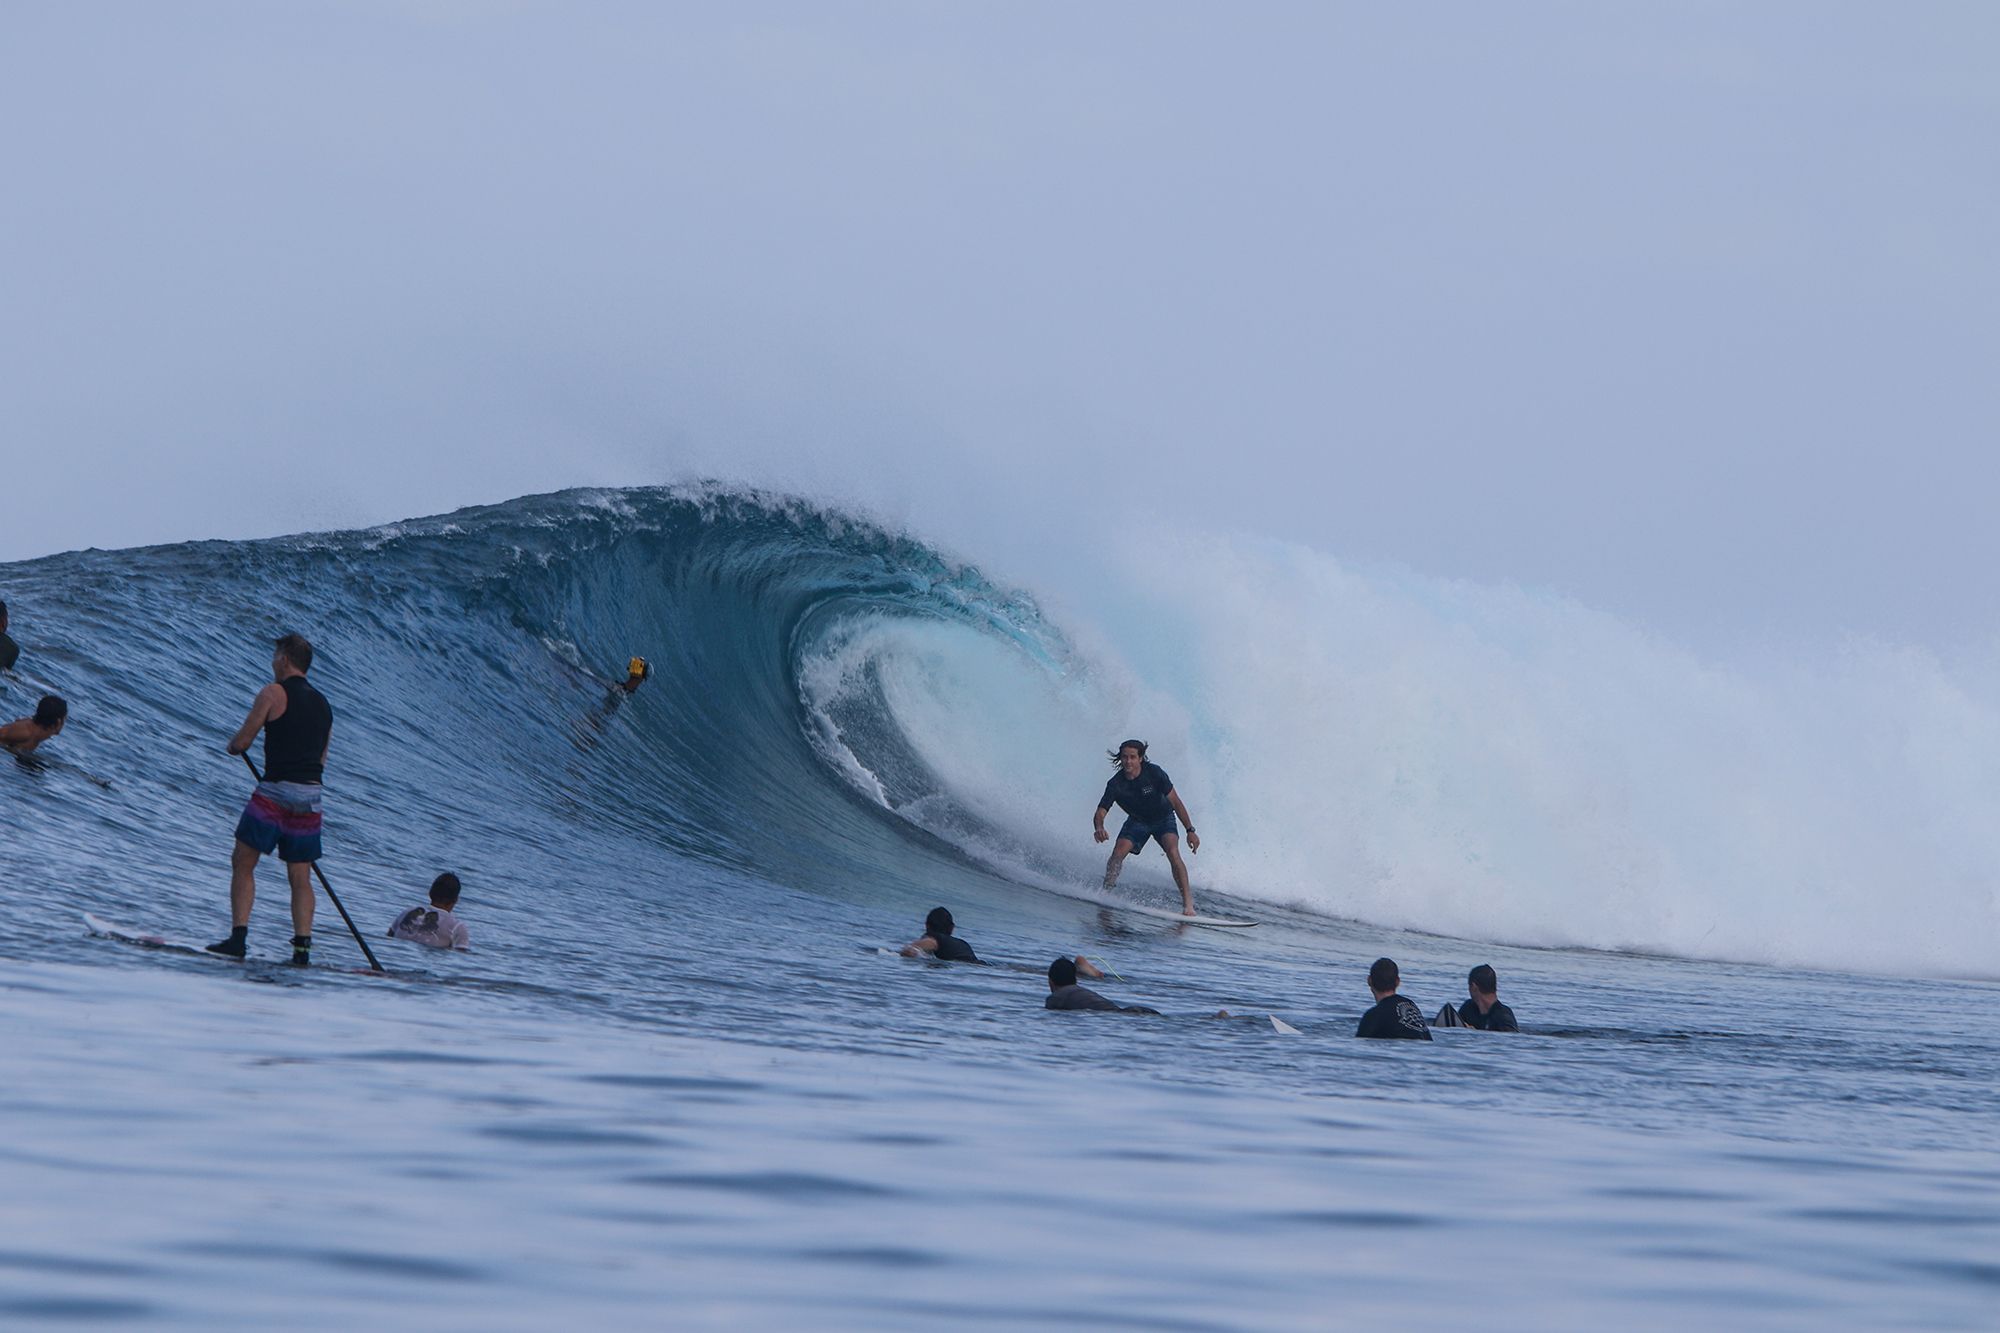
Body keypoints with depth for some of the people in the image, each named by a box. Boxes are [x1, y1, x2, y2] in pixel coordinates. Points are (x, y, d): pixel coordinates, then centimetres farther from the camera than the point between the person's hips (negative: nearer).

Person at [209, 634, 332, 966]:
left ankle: (238, 938, -6)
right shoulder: (323, 705, 17)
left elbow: (241, 742, -4)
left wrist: (233, 744, 18)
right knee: (300, 878, 9)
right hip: (310, 798, 6)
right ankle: (302, 947, 0)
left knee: (243, 864, 3)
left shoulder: (274, 693, -4)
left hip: (276, 791, -6)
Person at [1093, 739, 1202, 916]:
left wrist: (1190, 830, -19)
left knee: (1173, 853, -27)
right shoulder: (1115, 784, -23)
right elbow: (1100, 813, -25)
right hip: (1137, 821, 2)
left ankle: (1188, 903, -27)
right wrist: (1099, 828, -50)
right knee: (1117, 855, -22)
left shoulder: (1154, 773, -26)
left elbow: (1175, 802, -18)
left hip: (1163, 818, -2)